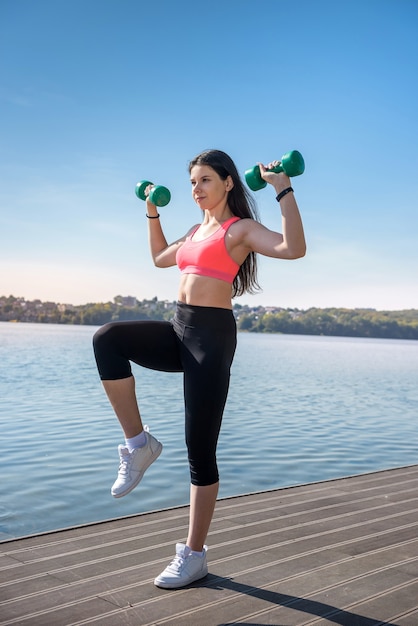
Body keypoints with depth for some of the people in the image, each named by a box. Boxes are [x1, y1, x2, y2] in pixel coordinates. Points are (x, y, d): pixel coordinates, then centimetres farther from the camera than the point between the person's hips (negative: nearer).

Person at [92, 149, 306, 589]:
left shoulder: (241, 228, -3)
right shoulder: (197, 230, 19)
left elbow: (294, 248, -22)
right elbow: (160, 257, 38)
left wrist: (284, 190, -20)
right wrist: (152, 213, 36)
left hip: (213, 336, -7)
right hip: (179, 331, 7)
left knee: (199, 449, -3)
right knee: (107, 338, -21)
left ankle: (194, 555, 11)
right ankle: (138, 443, -10)